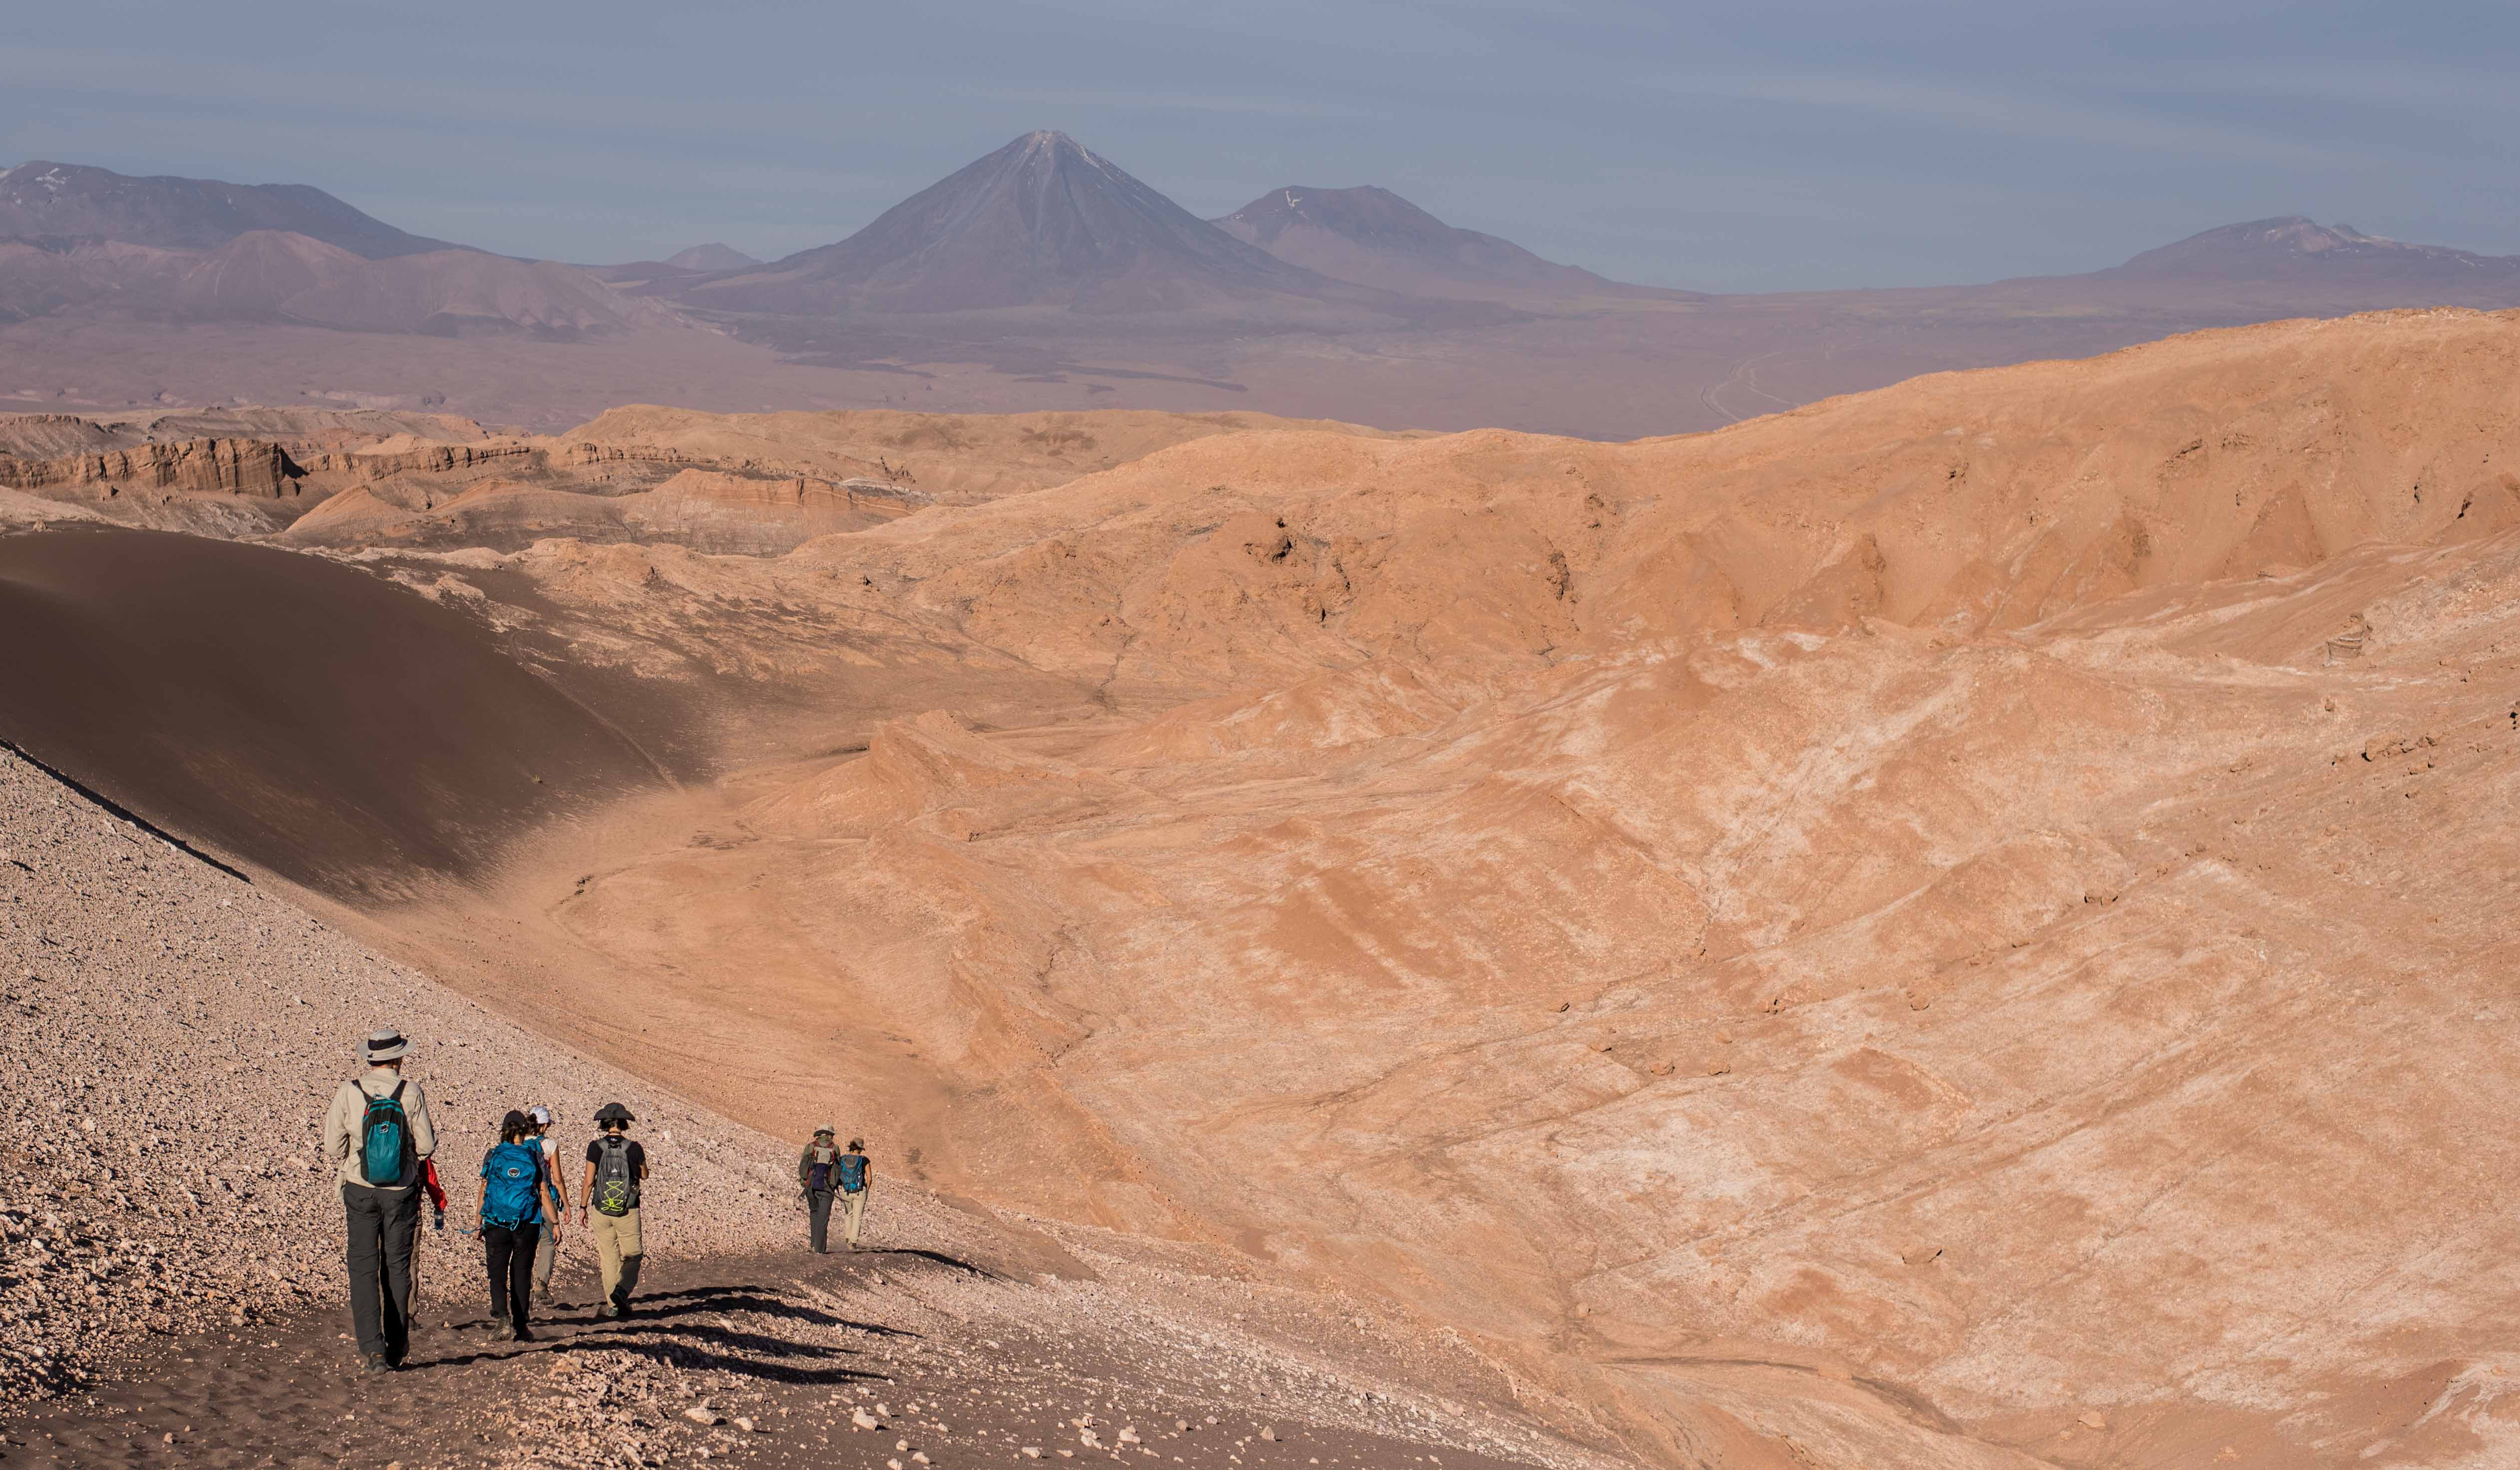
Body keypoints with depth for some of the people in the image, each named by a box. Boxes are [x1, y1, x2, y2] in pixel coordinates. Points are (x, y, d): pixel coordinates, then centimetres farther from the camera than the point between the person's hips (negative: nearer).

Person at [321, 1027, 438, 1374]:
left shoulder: (348, 1092, -7)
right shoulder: (411, 1093, -8)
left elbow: (333, 1146, -6)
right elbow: (426, 1146, -7)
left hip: (360, 1190, -1)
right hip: (401, 1191, 1)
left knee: (364, 1268, 1)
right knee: (397, 1267, 12)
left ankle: (372, 1349, -11)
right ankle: (396, 1350, 19)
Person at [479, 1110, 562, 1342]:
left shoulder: (493, 1155, 1)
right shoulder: (534, 1155, 0)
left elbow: (484, 1190, 2)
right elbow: (545, 1193, -1)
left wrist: (478, 1223, 9)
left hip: (496, 1224, -1)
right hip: (528, 1224, 1)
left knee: (497, 1273, 2)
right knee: (522, 1274, 9)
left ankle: (502, 1316, -22)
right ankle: (520, 1327, 11)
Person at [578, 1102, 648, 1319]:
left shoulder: (596, 1148, -8)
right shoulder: (634, 1148, -8)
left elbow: (589, 1181, -4)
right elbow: (644, 1176, 8)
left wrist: (583, 1207, 7)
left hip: (601, 1211, 1)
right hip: (628, 1212, -1)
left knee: (609, 1259, 13)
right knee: (632, 1257, 8)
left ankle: (614, 1305, 16)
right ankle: (622, 1291, -17)